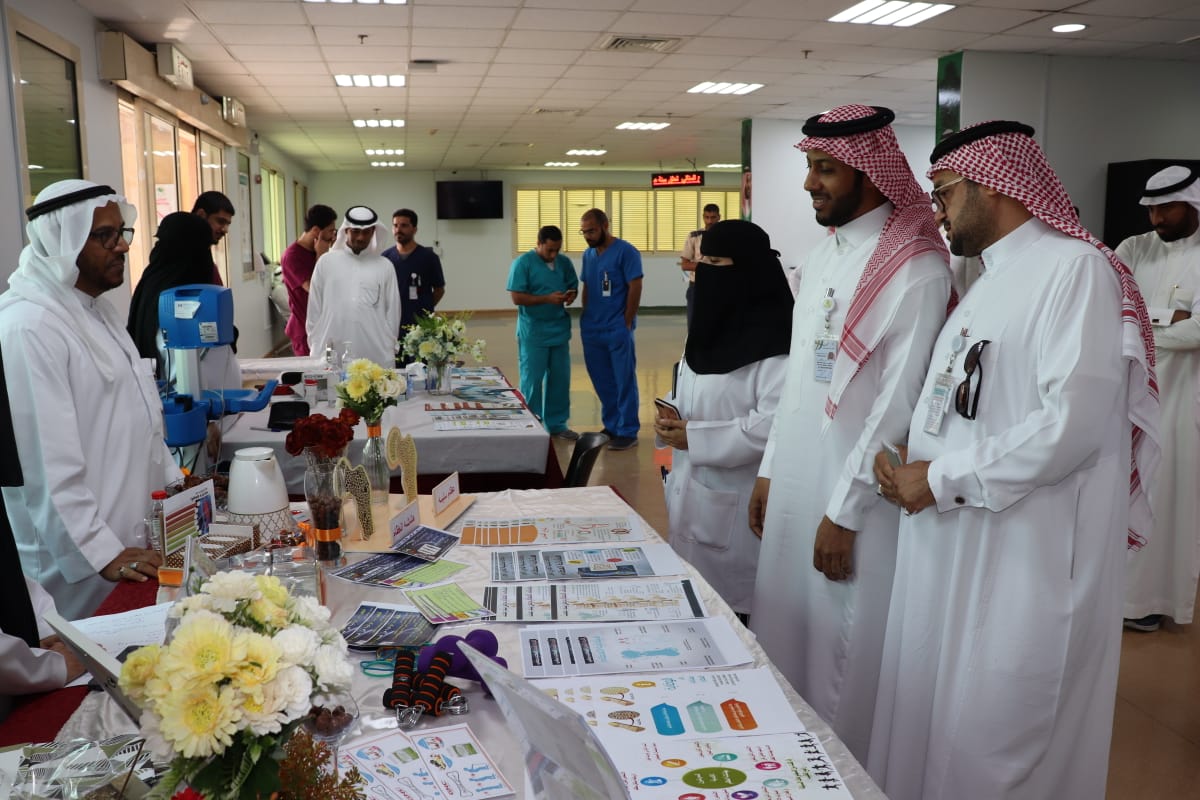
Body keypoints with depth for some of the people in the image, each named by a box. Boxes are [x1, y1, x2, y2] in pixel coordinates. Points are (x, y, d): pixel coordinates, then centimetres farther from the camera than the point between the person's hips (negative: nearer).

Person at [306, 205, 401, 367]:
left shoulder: (384, 266, 6)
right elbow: (314, 308, 8)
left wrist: (389, 349, 4)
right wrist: (314, 345, 5)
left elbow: (392, 311, 7)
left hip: (375, 355, 0)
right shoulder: (326, 262, 6)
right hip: (330, 353, 0)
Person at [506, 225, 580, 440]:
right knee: (532, 380, 1)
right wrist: (548, 298, -22)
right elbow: (517, 298, -14)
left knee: (560, 378, 10)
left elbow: (573, 286, 17)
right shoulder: (523, 263, -10)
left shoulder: (565, 262, 6)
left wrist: (571, 295, -8)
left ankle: (556, 423, 22)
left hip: (560, 331, 5)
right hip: (533, 333, -5)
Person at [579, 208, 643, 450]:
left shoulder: (626, 251, -9)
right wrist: (585, 319, 9)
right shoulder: (588, 255, 11)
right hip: (591, 330, 7)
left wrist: (627, 323, -12)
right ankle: (611, 426, 25)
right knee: (602, 382, 13)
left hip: (618, 330, -6)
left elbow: (635, 288, -11)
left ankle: (628, 432, 8)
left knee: (624, 382, 1)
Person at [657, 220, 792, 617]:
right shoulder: (709, 328, 11)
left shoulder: (772, 341, -19)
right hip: (689, 490, 9)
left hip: (733, 503, -9)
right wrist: (670, 418, -2)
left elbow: (775, 424, -27)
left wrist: (695, 436, -21)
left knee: (727, 605, 3)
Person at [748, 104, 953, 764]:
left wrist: (845, 512, -16)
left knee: (845, 656, 5)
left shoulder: (916, 269, -15)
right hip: (797, 481, 8)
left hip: (856, 495, -8)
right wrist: (770, 471, 14)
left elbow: (897, 403, -18)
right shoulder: (821, 258, 11)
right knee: (789, 636, 16)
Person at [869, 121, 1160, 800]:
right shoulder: (993, 280, 17)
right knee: (932, 721, 16)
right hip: (958, 544, 9)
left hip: (1030, 558, -8)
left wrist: (944, 480, -15)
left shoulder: (1076, 268, -12)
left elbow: (1074, 423, -22)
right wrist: (909, 462, 4)